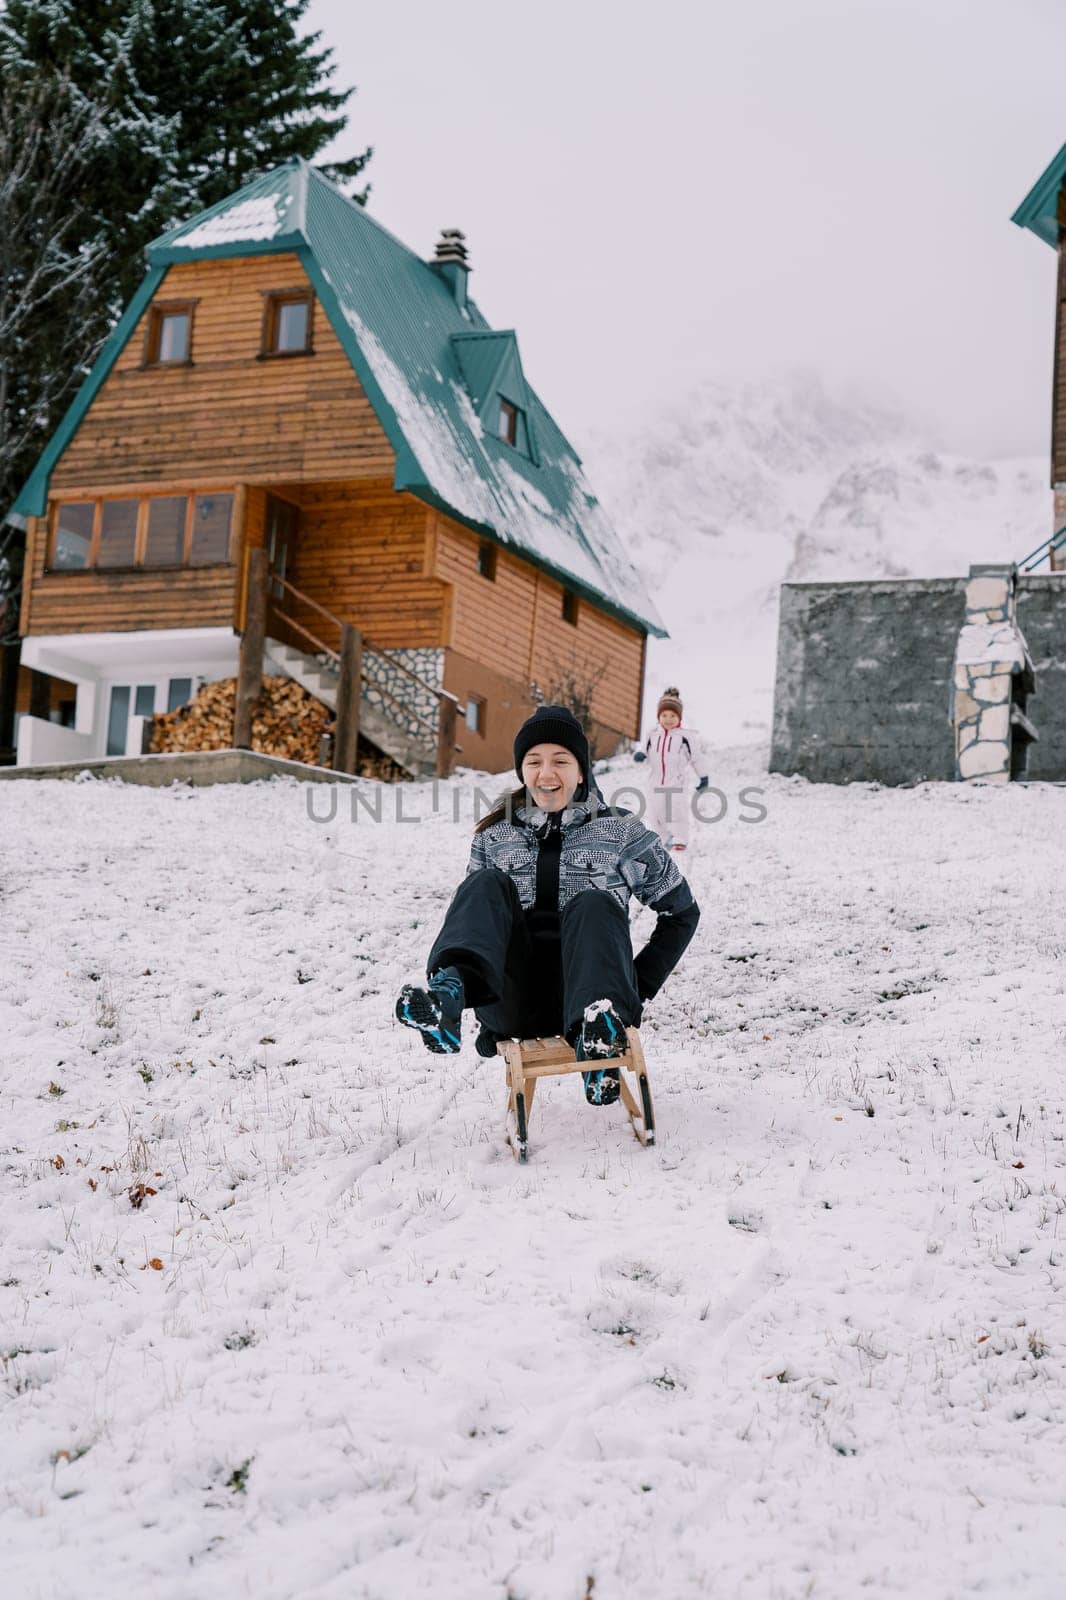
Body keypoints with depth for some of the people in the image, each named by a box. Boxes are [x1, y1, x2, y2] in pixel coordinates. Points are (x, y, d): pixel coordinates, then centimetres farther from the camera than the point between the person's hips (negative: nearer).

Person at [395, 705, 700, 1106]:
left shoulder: (621, 833, 9)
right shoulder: (495, 836, 15)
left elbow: (682, 911, 15)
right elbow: (473, 906, 21)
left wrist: (639, 985, 5)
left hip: (585, 992, -1)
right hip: (513, 1004, 2)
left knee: (593, 904, -29)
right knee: (488, 885, -21)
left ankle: (597, 1029, -56)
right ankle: (448, 994, -51)